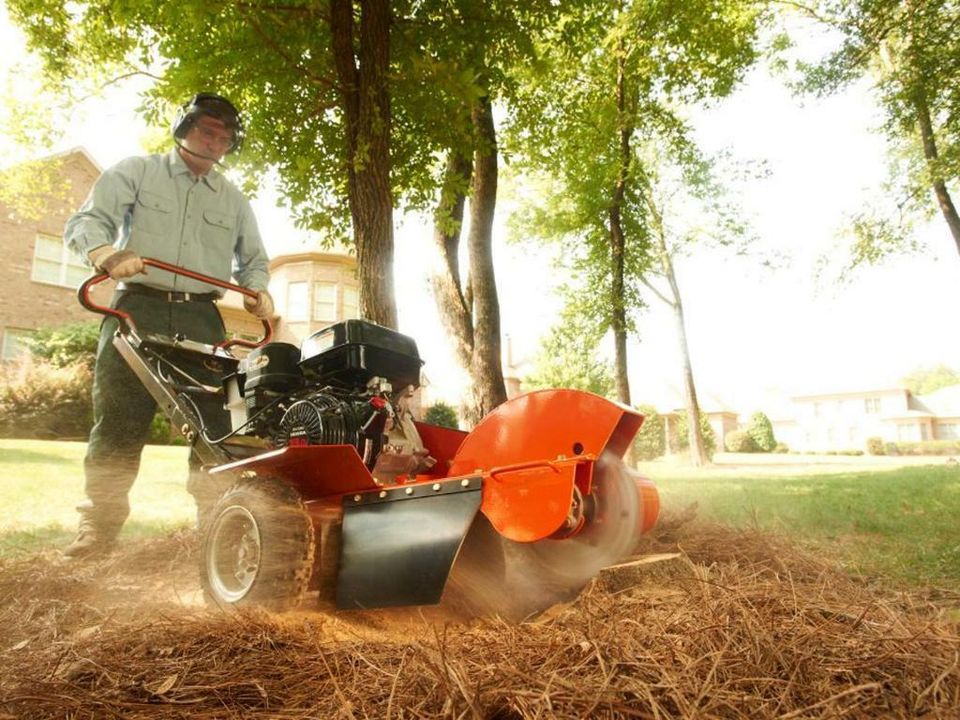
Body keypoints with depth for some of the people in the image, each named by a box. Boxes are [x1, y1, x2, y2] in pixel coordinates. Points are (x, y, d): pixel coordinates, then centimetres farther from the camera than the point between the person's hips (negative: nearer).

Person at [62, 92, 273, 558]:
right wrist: (104, 250, -23)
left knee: (214, 421, -1)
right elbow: (87, 220, 1)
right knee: (118, 419, -3)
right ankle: (100, 522, 6)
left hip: (202, 318, 3)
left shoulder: (234, 201, 22)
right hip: (139, 308, -2)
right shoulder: (136, 172, 12)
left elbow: (254, 259, 27)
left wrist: (256, 290, 4)